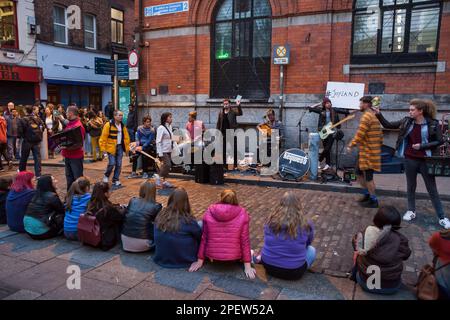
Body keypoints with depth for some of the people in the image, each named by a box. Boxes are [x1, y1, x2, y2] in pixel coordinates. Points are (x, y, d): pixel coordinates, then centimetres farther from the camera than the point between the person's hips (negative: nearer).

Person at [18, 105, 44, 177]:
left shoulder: (23, 120, -12)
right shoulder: (38, 118, -2)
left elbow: (20, 131, -13)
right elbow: (42, 128, 2)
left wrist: (23, 136, 6)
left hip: (27, 141, -2)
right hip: (37, 141, 2)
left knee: (24, 157, 17)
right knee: (37, 157, 3)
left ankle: (21, 171, 35)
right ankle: (38, 174, 0)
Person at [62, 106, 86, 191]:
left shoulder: (78, 126, -16)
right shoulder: (69, 124, 11)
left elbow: (80, 143, -19)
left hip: (76, 156, -9)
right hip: (68, 155, 9)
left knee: (78, 177, -2)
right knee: (69, 177, 17)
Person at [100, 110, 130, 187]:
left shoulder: (122, 126, 10)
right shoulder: (108, 125, -9)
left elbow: (126, 137, 13)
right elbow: (103, 137, -10)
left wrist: (127, 148, 10)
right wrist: (103, 148, -13)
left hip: (120, 147, 5)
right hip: (111, 147, -5)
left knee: (119, 164, 5)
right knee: (112, 163, -9)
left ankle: (115, 180, 17)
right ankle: (106, 176, 19)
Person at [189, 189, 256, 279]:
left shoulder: (209, 212, -6)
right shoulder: (242, 213, -9)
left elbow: (204, 238, -1)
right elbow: (245, 240, -9)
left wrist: (200, 261, 9)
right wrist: (247, 266, -3)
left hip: (212, 256, 0)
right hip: (234, 258, 0)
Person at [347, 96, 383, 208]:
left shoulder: (366, 116, -15)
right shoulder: (375, 116, 17)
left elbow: (360, 134, -20)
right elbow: (380, 134, 19)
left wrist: (351, 145, -13)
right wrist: (379, 145, 22)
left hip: (368, 152, -10)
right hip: (370, 151, 10)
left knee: (368, 176, -1)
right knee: (359, 173, 17)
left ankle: (373, 201, 9)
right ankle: (367, 194, 26)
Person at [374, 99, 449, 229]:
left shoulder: (433, 124, -10)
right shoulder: (407, 121, -1)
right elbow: (388, 125, 3)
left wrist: (422, 146, -16)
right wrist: (379, 114, -9)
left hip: (426, 160, -3)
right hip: (410, 159, 3)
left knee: (432, 189, 5)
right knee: (411, 186, 15)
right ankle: (411, 211, 30)